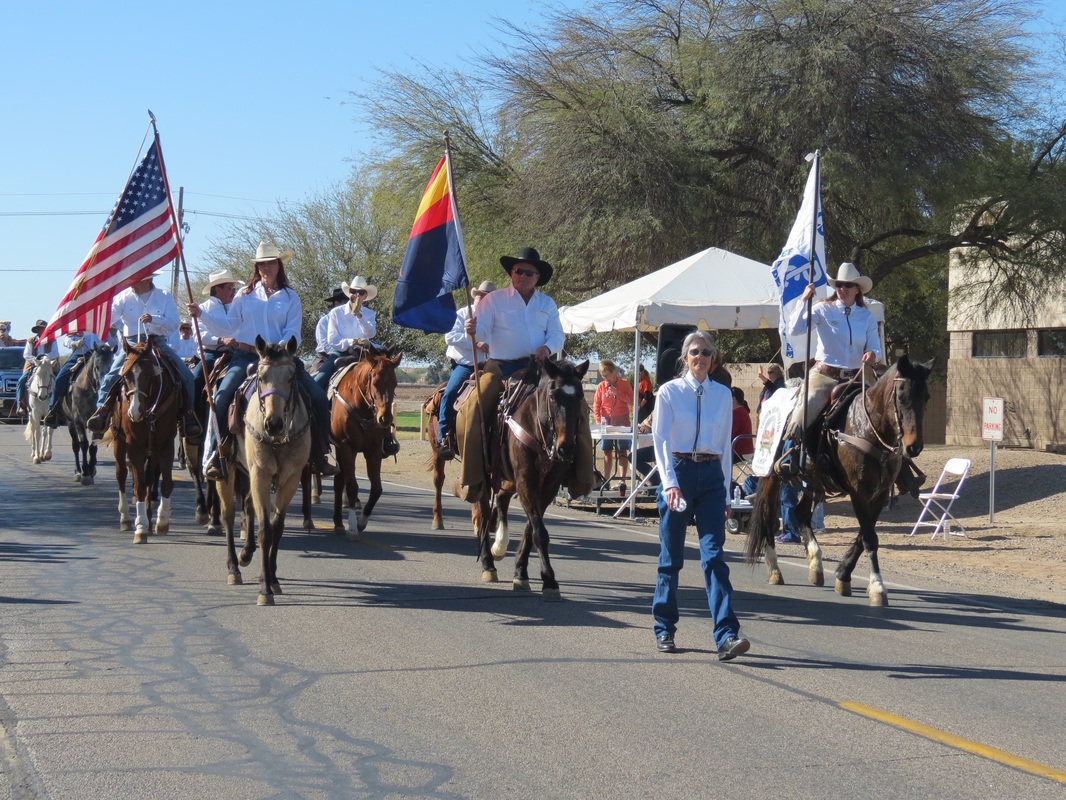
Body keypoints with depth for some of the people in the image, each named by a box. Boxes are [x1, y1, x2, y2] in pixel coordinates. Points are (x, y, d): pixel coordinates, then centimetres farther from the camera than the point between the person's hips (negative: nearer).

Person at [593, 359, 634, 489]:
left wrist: (618, 393, -15)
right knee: (607, 453, 6)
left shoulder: (624, 385, -1)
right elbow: (596, 405, 4)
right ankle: (606, 481, 11)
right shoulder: (601, 387, 3)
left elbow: (632, 402, -5)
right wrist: (598, 421, -7)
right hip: (606, 423, 2)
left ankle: (623, 481, -1)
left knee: (622, 452, -2)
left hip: (621, 422, -2)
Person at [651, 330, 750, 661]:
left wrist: (725, 493, 13)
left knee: (714, 555, -9)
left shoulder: (723, 395, 9)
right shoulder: (670, 392, 0)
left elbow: (725, 444, 13)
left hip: (711, 476, 2)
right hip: (678, 472, -2)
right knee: (671, 556, 6)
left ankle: (726, 636, -17)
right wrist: (669, 483, -19)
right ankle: (664, 630, 20)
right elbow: (661, 440, -6)